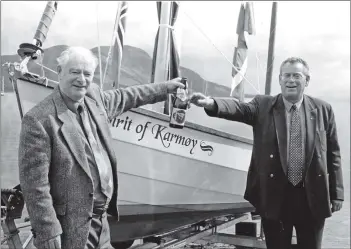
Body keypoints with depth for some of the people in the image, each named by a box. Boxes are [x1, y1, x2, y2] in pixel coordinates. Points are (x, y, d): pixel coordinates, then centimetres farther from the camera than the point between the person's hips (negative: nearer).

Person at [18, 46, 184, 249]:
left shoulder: (95, 98, 3)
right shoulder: (39, 120, -17)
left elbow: (126, 97, 23)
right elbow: (35, 184, -18)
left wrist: (166, 87, 32)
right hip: (71, 226, -7)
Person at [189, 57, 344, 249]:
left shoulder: (322, 109, 5)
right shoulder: (263, 105, 2)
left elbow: (333, 153, 6)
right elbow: (240, 108, -18)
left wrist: (336, 194, 4)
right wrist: (210, 103, -39)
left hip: (312, 197, 1)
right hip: (274, 195, -1)